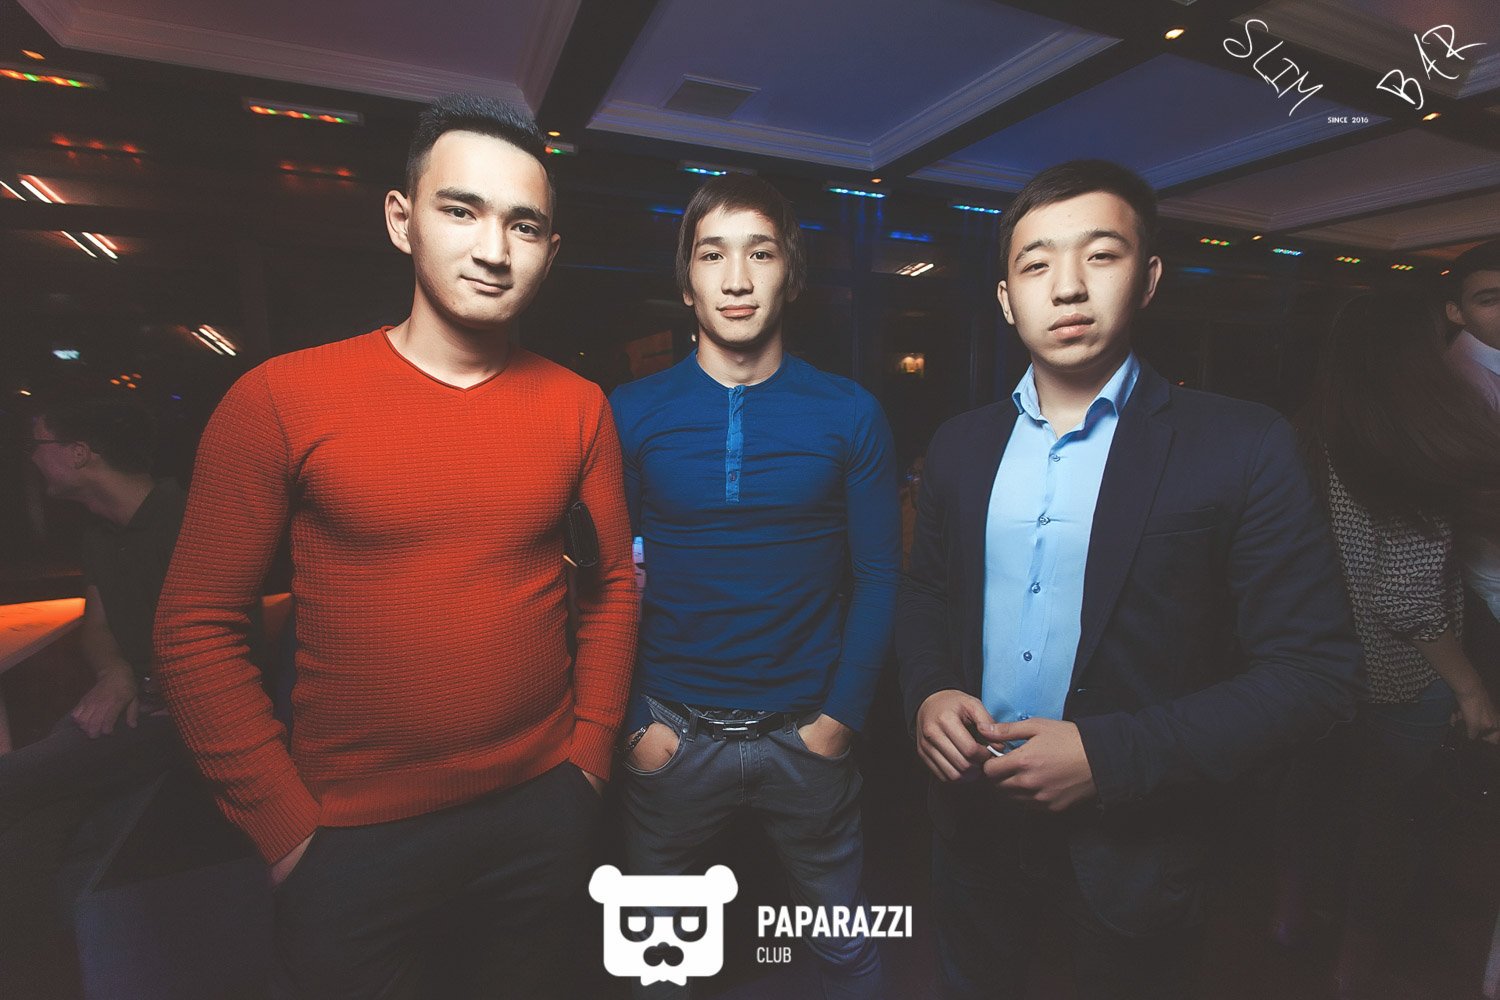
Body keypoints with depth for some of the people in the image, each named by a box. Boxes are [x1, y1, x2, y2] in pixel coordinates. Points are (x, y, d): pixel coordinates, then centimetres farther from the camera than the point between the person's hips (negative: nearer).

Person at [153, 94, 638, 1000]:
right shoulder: (280, 400, -10)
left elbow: (612, 585, 2)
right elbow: (198, 626, -6)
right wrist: (284, 824, -7)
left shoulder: (579, 409, -4)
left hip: (540, 814, 2)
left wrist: (590, 755, -1)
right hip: (351, 839, -1)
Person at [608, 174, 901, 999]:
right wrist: (631, 720, -6)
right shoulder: (632, 414, -5)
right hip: (672, 734, 1)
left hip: (807, 735, 0)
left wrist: (842, 715, -7)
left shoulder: (849, 415, -5)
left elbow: (878, 573, -3)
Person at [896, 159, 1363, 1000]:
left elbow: (1317, 668, -14)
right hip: (976, 816, 4)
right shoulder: (961, 445, -1)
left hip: (1132, 841, -3)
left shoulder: (1243, 449, -14)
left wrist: (1112, 756, -22)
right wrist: (928, 693, -11)